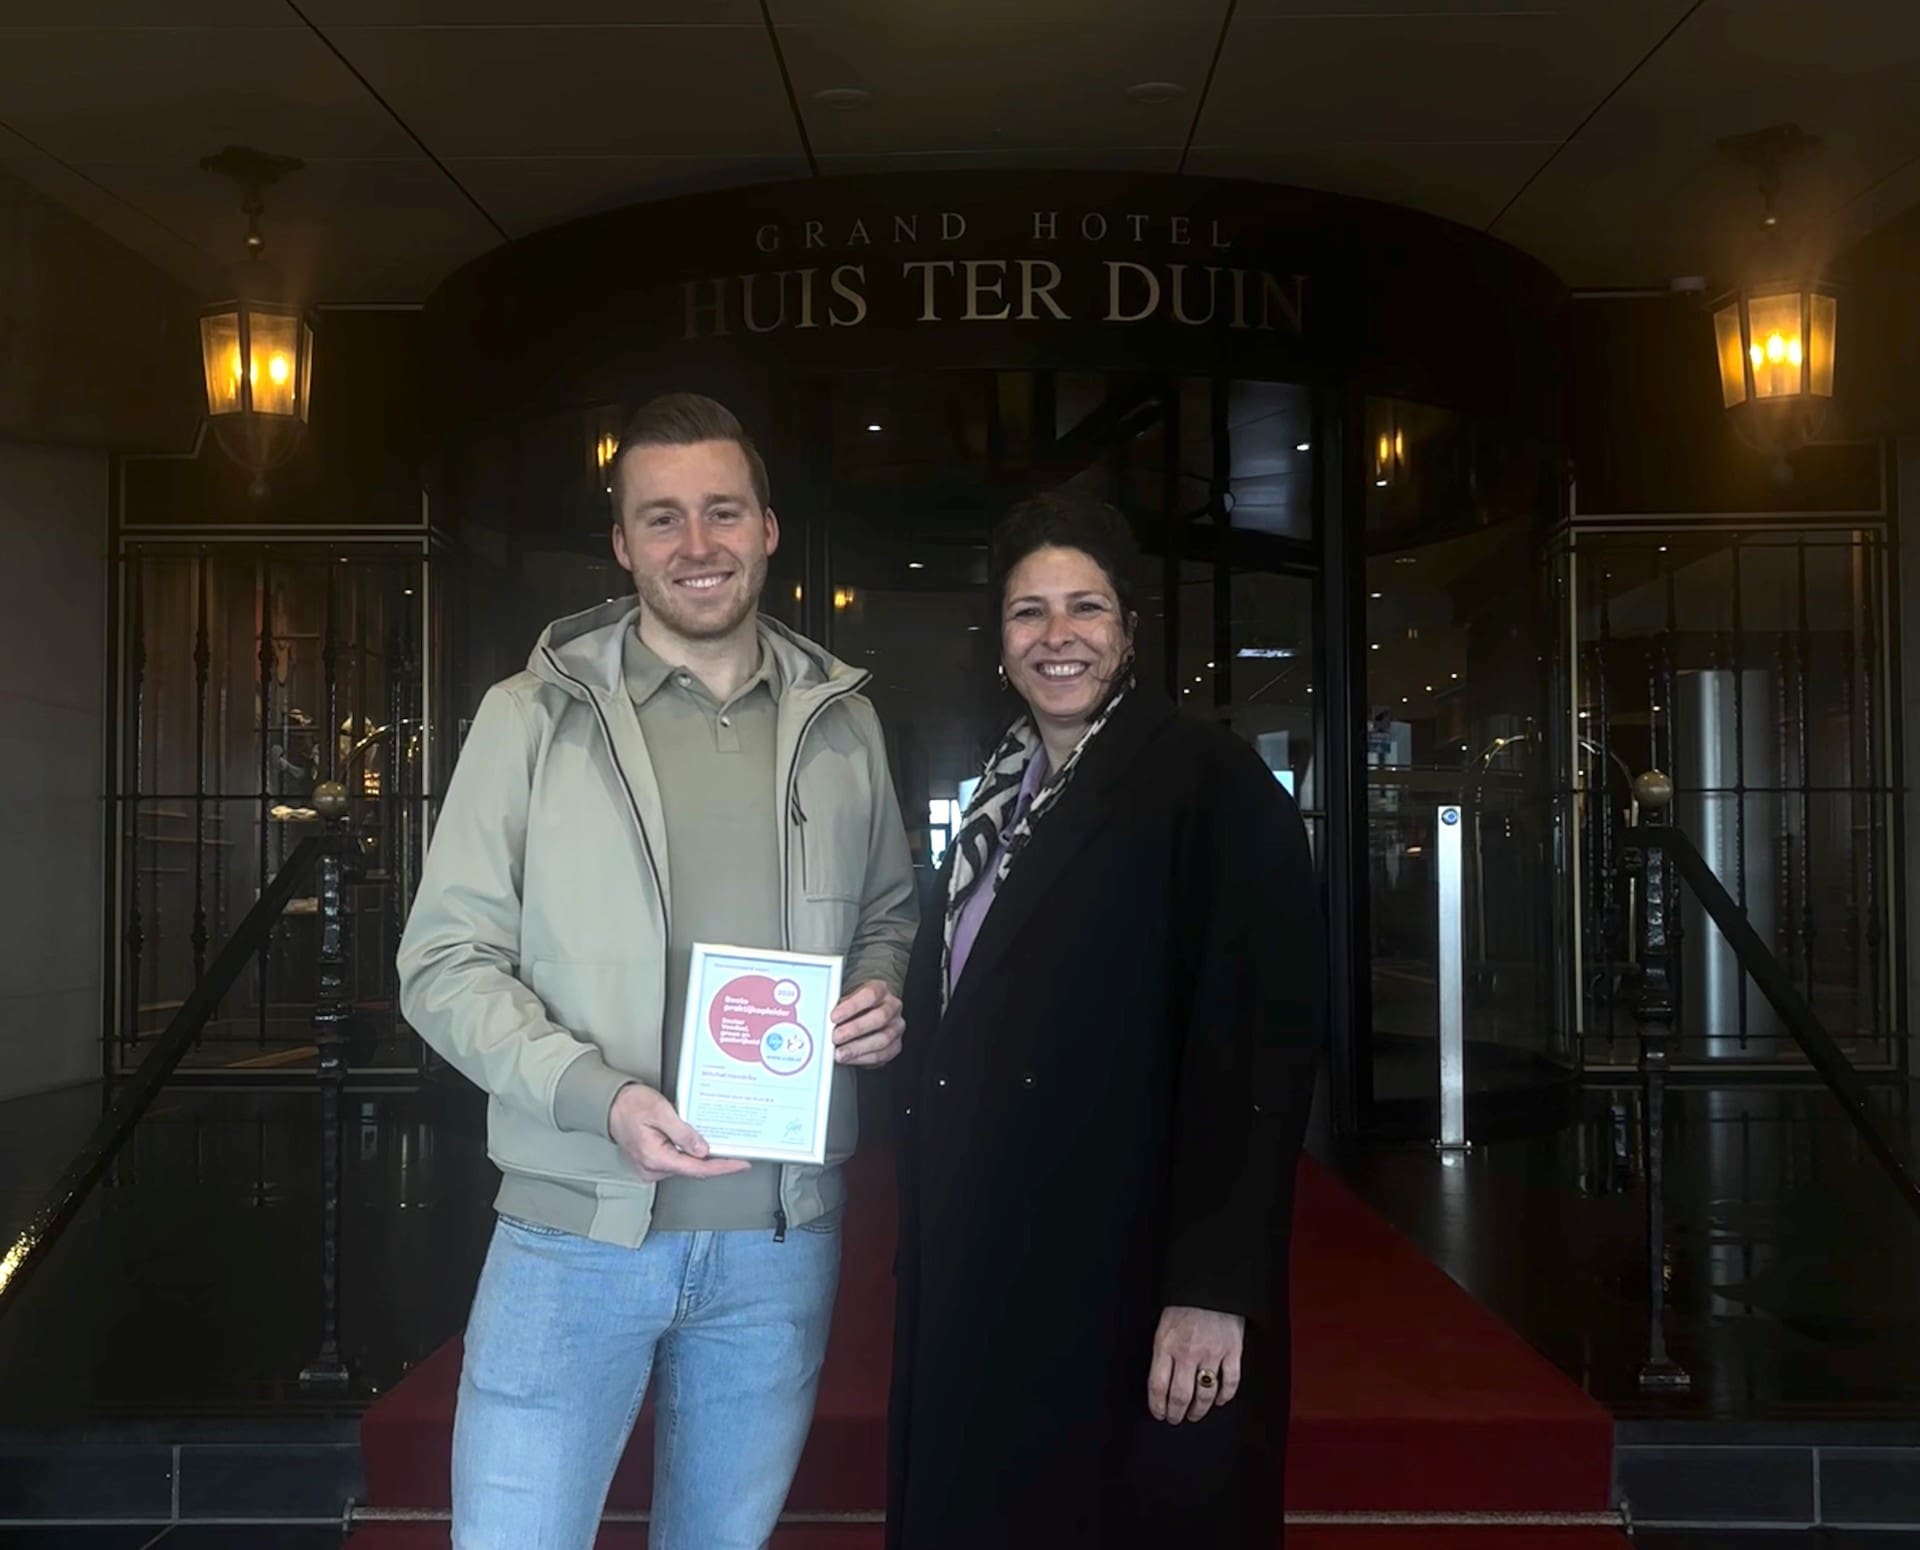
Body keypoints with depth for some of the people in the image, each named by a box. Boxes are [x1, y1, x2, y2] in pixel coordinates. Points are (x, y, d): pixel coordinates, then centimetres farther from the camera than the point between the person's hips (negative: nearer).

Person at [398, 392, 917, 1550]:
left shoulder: (841, 724, 6)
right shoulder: (534, 717, -4)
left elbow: (893, 911, 18)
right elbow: (447, 962, -5)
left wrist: (884, 993, -5)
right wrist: (600, 1097, -20)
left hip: (784, 1234, 3)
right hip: (576, 1225, -3)